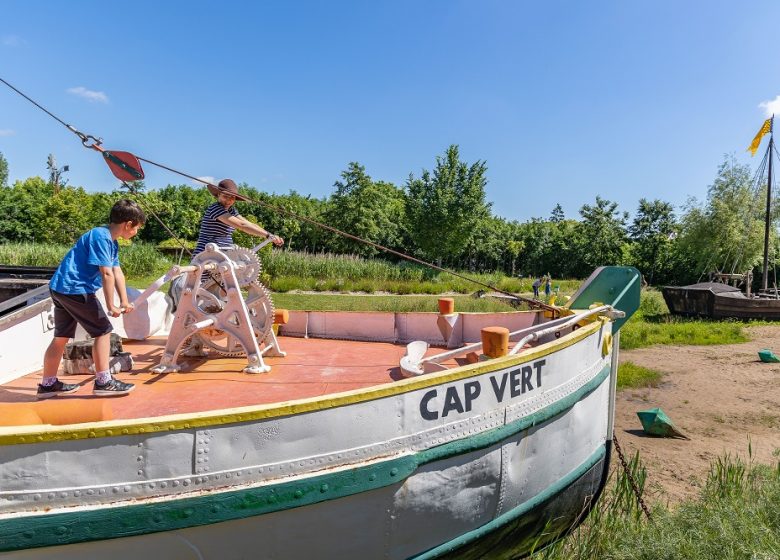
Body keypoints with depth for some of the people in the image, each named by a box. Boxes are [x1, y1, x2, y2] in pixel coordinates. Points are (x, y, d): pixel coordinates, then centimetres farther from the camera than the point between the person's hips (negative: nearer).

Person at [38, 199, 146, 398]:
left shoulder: (111, 241, 14)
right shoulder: (101, 236, -17)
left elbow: (118, 273, 11)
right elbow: (107, 274, -20)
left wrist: (124, 302, 5)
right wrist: (111, 306, -15)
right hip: (76, 289, -10)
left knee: (61, 337, 16)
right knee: (103, 331, -4)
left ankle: (48, 384, 26)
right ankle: (103, 382, 2)